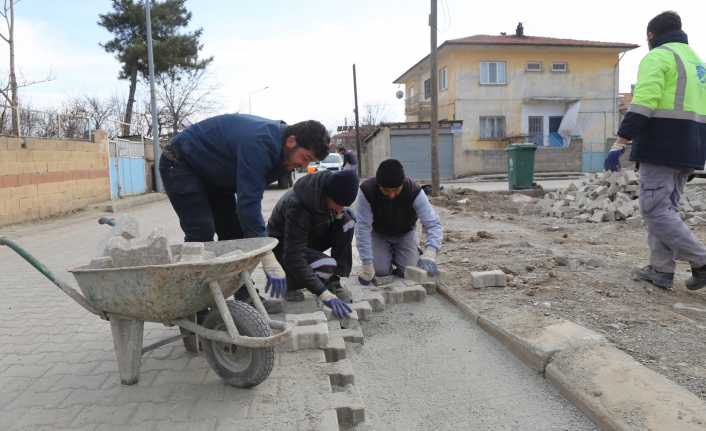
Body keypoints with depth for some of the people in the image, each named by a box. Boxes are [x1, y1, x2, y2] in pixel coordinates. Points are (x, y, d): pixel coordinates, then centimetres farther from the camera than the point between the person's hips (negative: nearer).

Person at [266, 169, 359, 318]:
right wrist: (325, 295, -44)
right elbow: (294, 258, -40)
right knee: (327, 266, -32)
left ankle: (334, 280, -8)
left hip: (311, 235, 7)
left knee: (347, 221, -18)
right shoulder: (297, 206, -38)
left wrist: (340, 213, -19)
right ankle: (291, 283, -2)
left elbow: (340, 212, 7)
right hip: (284, 244, -7)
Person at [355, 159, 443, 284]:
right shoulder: (367, 190, -34)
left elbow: (432, 223, -36)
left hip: (404, 233, 1)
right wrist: (367, 265, -36)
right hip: (378, 233, 0)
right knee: (381, 270, -17)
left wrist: (429, 253, -54)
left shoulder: (414, 191, -33)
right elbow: (363, 227, -32)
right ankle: (388, 255, 17)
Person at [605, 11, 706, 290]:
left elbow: (641, 106, -19)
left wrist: (619, 144, -21)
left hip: (661, 147, -9)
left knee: (654, 209, -6)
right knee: (665, 208, 12)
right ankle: (661, 271, 13)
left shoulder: (658, 57, -6)